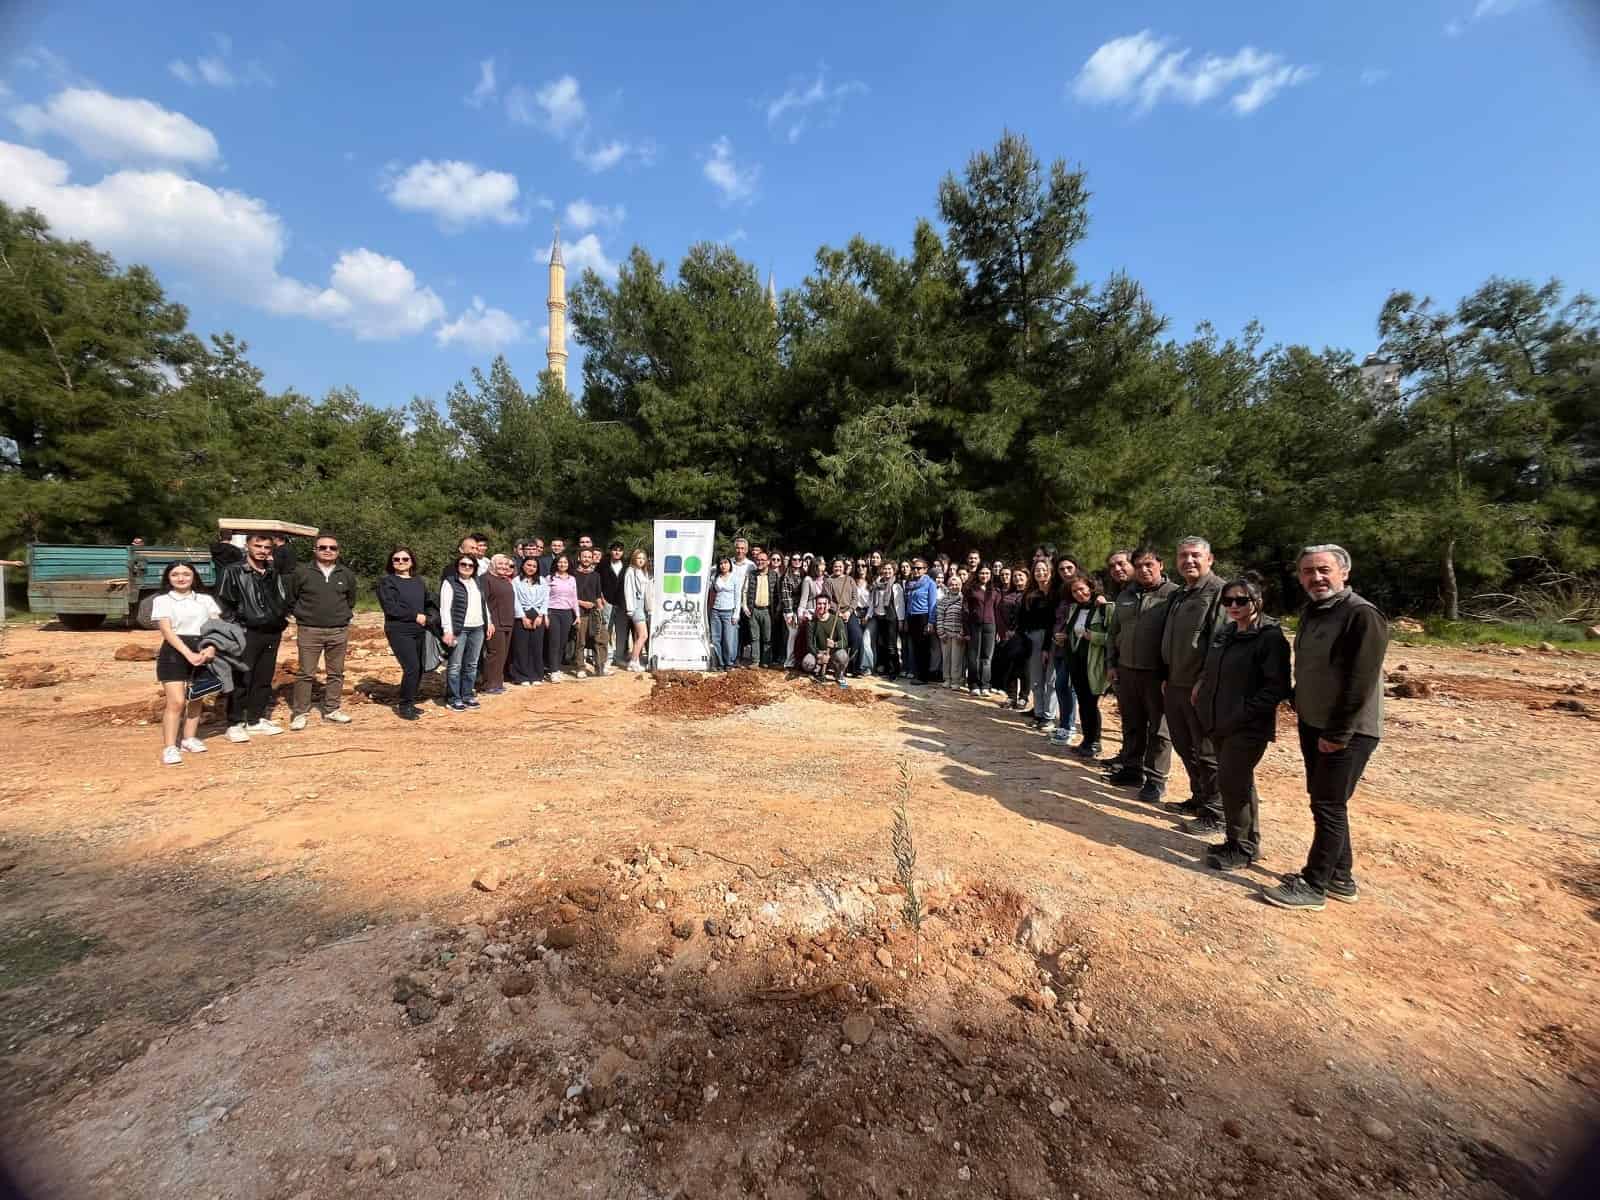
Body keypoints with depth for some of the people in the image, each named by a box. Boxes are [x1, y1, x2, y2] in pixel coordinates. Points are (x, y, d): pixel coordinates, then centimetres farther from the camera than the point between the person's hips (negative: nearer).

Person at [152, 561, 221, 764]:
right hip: (174, 652, -3)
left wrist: (212, 648, -15)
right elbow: (167, 632, -8)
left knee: (196, 699, 10)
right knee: (176, 701, -11)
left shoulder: (206, 600, 11)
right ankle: (169, 747, -7)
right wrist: (188, 654, -21)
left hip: (203, 652, 3)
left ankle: (189, 739, 23)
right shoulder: (162, 601, 3)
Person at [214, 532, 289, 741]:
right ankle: (235, 724, 5)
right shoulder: (233, 571, -2)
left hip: (272, 634, 5)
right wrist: (236, 625, -8)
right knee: (241, 679, -3)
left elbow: (283, 601, 22)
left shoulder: (274, 573, 14)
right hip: (245, 634, -5)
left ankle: (256, 720, 19)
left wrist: (281, 618, 9)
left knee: (264, 679, 10)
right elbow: (223, 603, -4)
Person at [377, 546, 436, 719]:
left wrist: (429, 618, -2)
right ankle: (404, 706, 2)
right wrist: (415, 616, -11)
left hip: (419, 632, 6)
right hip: (399, 631, -5)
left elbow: (431, 603, 17)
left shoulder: (419, 582, 16)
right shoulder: (386, 582, 0)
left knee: (419, 669, 5)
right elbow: (390, 607, -11)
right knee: (412, 668, -14)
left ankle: (410, 703, 20)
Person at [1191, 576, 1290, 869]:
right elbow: (1210, 670, 23)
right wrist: (1202, 687, 6)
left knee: (1231, 782, -6)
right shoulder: (1225, 633, 11)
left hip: (1248, 728, -7)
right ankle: (1247, 841, 29)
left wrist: (1242, 713, -19)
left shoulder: (1270, 637, -12)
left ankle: (1242, 847, 10)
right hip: (1220, 724, 7)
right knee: (1240, 783, 16)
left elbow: (1277, 687, -17)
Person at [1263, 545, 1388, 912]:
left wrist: (1337, 734, -20)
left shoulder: (1362, 615, -17)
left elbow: (1360, 683, -21)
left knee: (1329, 807, 0)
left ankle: (1314, 886, 11)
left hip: (1346, 732, -8)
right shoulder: (1311, 612, 9)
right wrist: (1299, 703, 12)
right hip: (1312, 724, 8)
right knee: (1325, 803, 16)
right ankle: (1341, 878, 30)